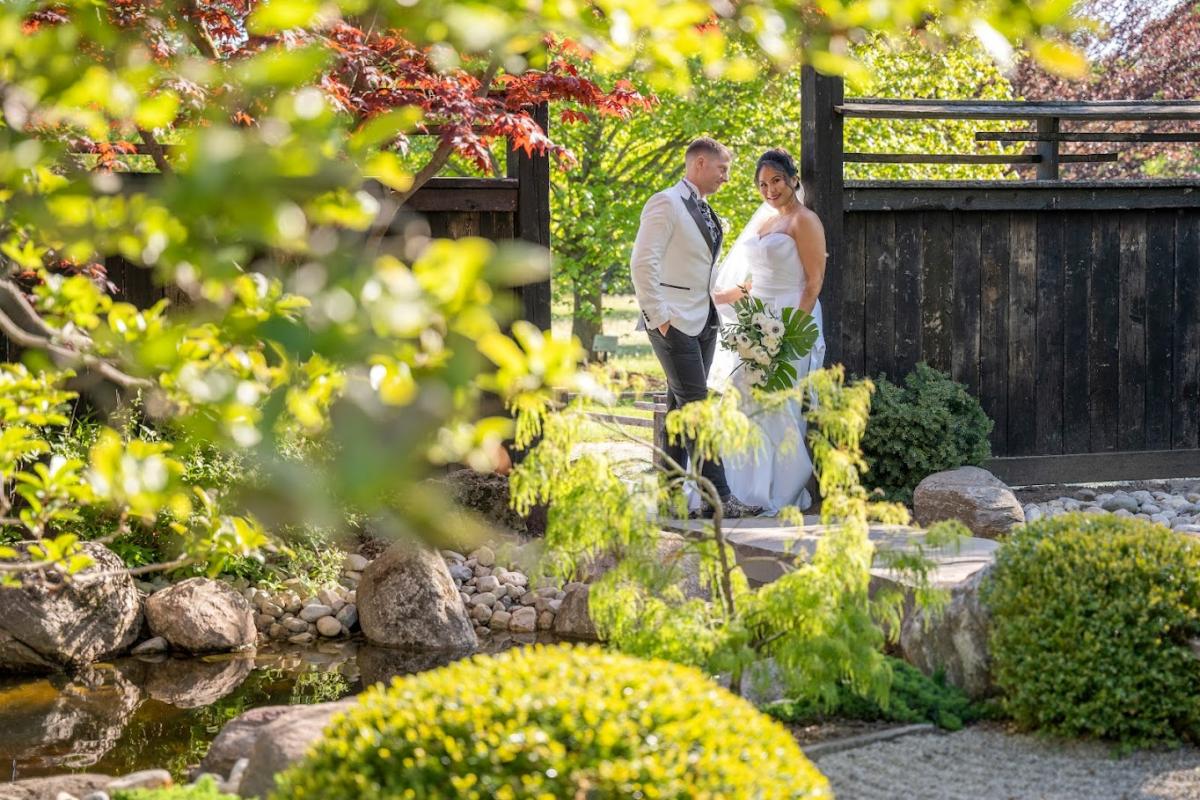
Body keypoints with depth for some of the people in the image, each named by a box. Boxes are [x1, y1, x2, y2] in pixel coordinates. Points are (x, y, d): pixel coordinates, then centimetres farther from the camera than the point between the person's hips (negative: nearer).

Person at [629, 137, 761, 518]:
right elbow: (643, 262, -17)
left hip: (703, 323, 9)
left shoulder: (705, 212, 17)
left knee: (681, 406, 10)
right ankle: (718, 497, -14)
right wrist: (658, 316, -19)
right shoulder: (666, 203, -10)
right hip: (675, 324, -9)